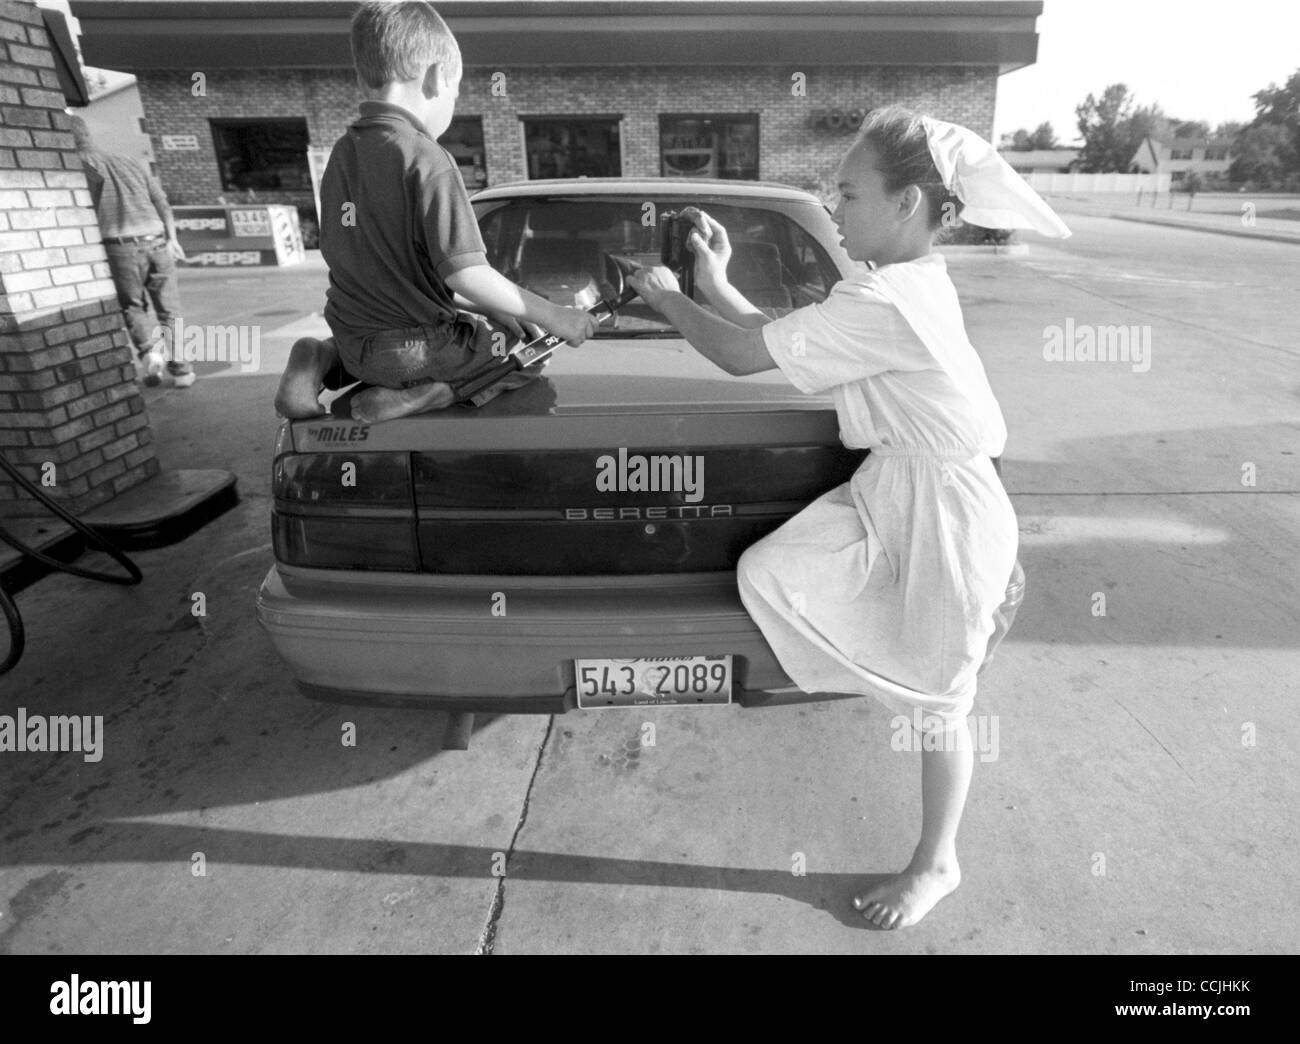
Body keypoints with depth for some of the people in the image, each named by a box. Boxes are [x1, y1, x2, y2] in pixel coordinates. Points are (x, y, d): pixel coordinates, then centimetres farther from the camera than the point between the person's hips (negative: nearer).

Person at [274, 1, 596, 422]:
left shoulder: (340, 153, 7)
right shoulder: (425, 158, -18)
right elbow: (464, 273, -24)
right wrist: (551, 315, -13)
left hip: (353, 339, 7)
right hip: (410, 348, -7)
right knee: (530, 352, 12)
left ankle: (324, 361, 10)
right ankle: (418, 394, -9)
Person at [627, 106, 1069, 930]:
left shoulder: (882, 301, -25)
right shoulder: (912, 278, 6)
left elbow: (745, 356, -18)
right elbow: (775, 338, 11)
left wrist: (667, 299, -3)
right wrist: (716, 283, 5)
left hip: (944, 510, -8)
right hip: (889, 489, 8)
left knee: (936, 696, 8)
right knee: (768, 573, -3)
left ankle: (936, 865, 32)